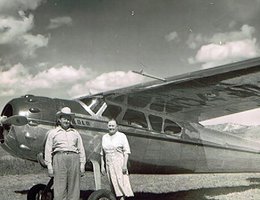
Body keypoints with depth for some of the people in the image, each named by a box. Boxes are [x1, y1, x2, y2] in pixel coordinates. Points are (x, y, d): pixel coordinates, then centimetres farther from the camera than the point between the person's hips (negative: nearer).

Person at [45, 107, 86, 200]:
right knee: (60, 187, -6)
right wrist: (49, 165, -1)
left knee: (74, 187, 0)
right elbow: (48, 150, 9)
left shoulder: (75, 133, 21)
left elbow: (81, 149, 17)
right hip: (59, 158, -2)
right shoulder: (53, 132, 15)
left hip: (74, 158, 2)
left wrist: (82, 164, 7)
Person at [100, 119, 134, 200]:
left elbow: (126, 151, -5)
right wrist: (102, 166, 10)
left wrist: (125, 164, -13)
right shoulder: (104, 137, 11)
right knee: (113, 184, 2)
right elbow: (102, 153, 15)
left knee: (121, 182, -10)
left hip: (119, 163, -4)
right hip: (109, 164, 4)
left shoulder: (122, 136, 0)